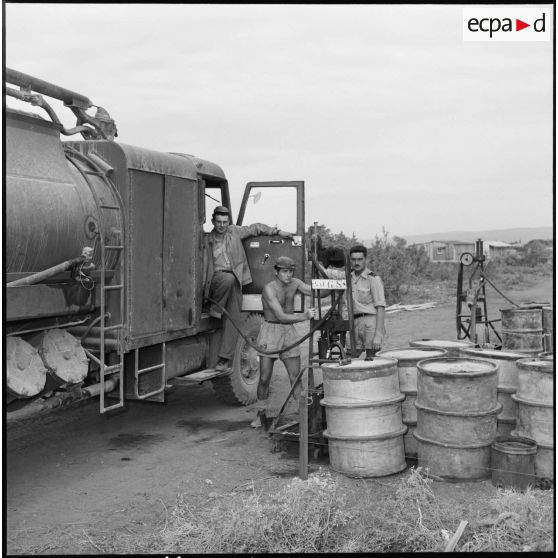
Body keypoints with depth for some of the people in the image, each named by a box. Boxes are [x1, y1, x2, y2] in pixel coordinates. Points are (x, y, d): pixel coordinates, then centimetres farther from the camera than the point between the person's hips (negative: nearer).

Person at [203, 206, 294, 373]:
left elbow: (256, 228, 19)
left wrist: (278, 232, 14)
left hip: (236, 282, 2)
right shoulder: (207, 240, 8)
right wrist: (203, 287, 1)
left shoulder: (235, 232, 10)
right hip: (216, 279, -1)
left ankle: (224, 358, -10)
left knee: (233, 319, -10)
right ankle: (215, 309, -15)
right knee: (228, 279, -39)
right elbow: (204, 265, 9)